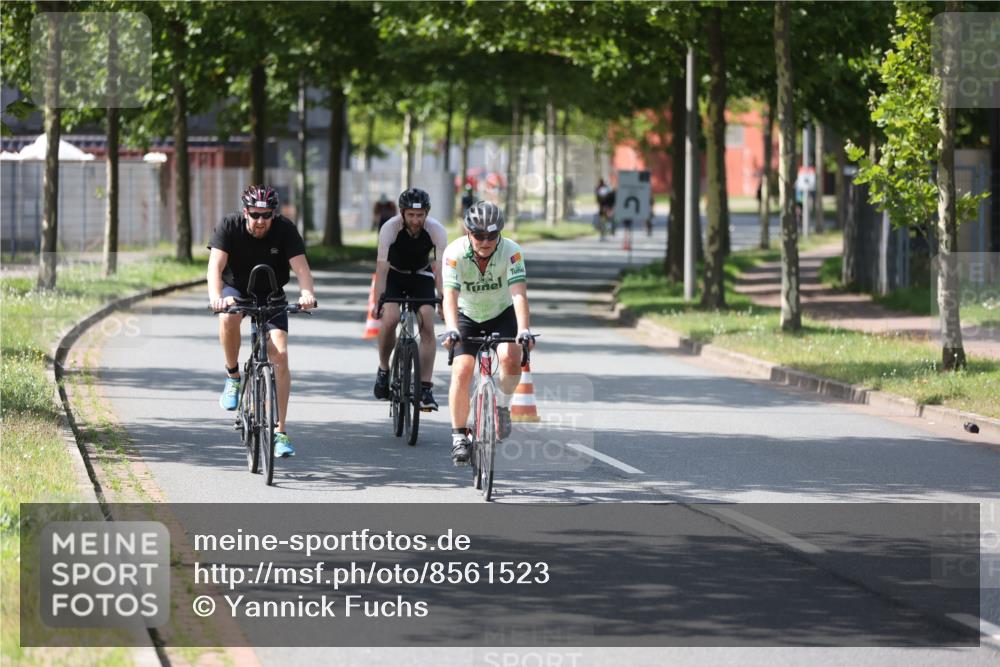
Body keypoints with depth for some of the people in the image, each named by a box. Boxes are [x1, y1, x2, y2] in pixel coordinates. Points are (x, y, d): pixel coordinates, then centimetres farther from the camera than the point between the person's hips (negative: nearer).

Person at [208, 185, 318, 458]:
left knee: (280, 354, -16)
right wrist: (215, 297, -50)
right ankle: (233, 377, -13)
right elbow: (215, 265, -31)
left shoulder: (285, 229, -19)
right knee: (229, 316, -37)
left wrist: (307, 293, -50)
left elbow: (301, 266, -29)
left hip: (271, 296, 1)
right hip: (235, 290, -1)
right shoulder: (229, 226, -20)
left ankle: (280, 431, -11)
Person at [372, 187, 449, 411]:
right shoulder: (390, 228, -28)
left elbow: (440, 269, -27)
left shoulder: (437, 230, -25)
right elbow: (382, 268, -29)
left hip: (421, 276, 1)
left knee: (427, 325, -17)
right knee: (390, 319, -25)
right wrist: (378, 301, -38)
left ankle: (425, 388, -13)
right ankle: (383, 369, 1)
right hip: (395, 274, -1)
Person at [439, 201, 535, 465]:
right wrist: (451, 330, -53)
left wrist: (524, 330, -52)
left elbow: (519, 294, -36)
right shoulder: (455, 253, -26)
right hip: (468, 316, 0)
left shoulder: (511, 252, -26)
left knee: (511, 357, -29)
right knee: (462, 371, -18)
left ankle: (502, 406, -1)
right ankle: (459, 436, -3)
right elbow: (450, 295, -36)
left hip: (502, 314, 0)